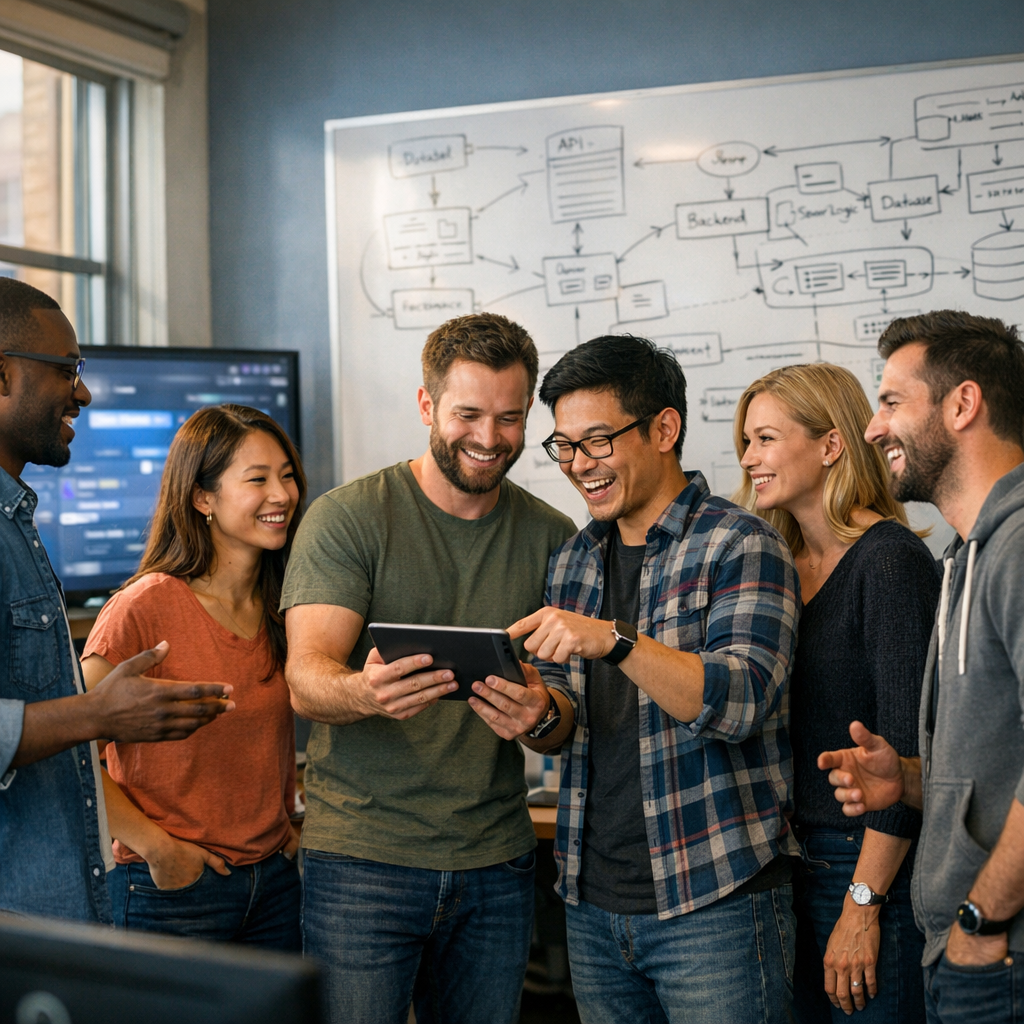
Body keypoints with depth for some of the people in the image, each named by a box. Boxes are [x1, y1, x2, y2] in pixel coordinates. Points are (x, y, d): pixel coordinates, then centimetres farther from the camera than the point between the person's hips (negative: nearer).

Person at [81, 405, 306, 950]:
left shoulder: (282, 608, 4)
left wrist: (286, 824, 8)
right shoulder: (145, 608, -15)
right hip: (171, 887, -5)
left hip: (274, 880, 6)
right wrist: (157, 848, -16)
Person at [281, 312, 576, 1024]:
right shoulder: (347, 518, -5)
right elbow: (306, 681, -12)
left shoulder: (552, 537, 6)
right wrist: (363, 692, -36)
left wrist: (540, 713, -20)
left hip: (497, 861, 4)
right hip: (362, 857, -3)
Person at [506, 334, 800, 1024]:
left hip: (714, 899, -6)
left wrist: (615, 640, -32)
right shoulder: (573, 561, 11)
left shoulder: (741, 547, -8)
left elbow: (742, 700, -21)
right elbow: (568, 725, 12)